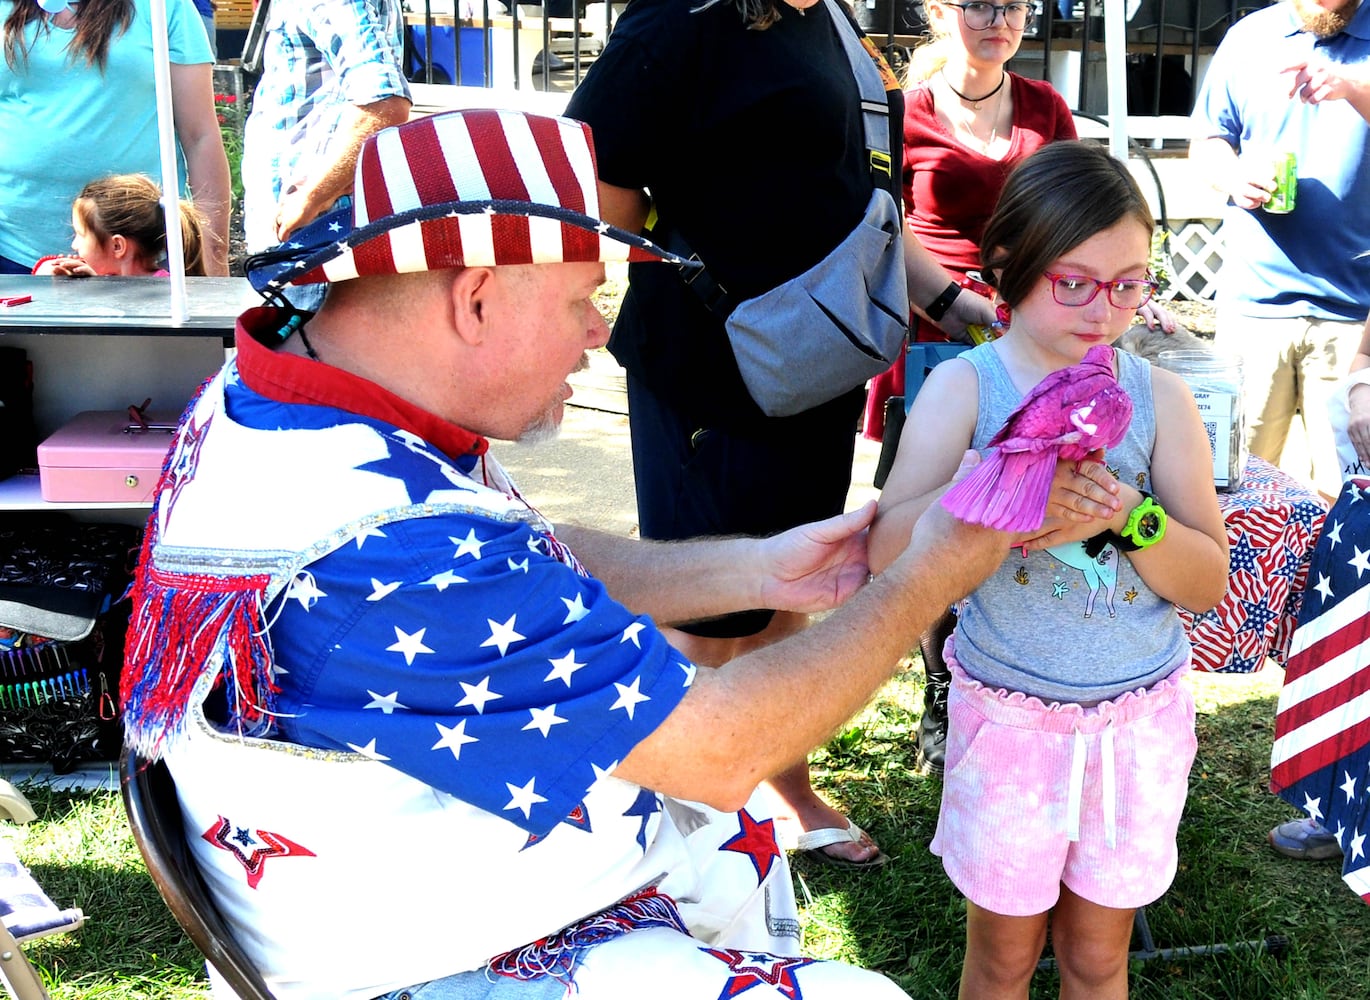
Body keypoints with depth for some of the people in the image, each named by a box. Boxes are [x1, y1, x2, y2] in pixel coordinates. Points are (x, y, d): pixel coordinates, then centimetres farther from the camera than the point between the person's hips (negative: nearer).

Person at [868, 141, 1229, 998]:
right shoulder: (965, 387, -9)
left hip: (1141, 714, 2)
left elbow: (1210, 582, -5)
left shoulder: (1159, 397, -3)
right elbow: (888, 552, -20)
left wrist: (1128, 515, -23)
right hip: (1010, 711, -2)